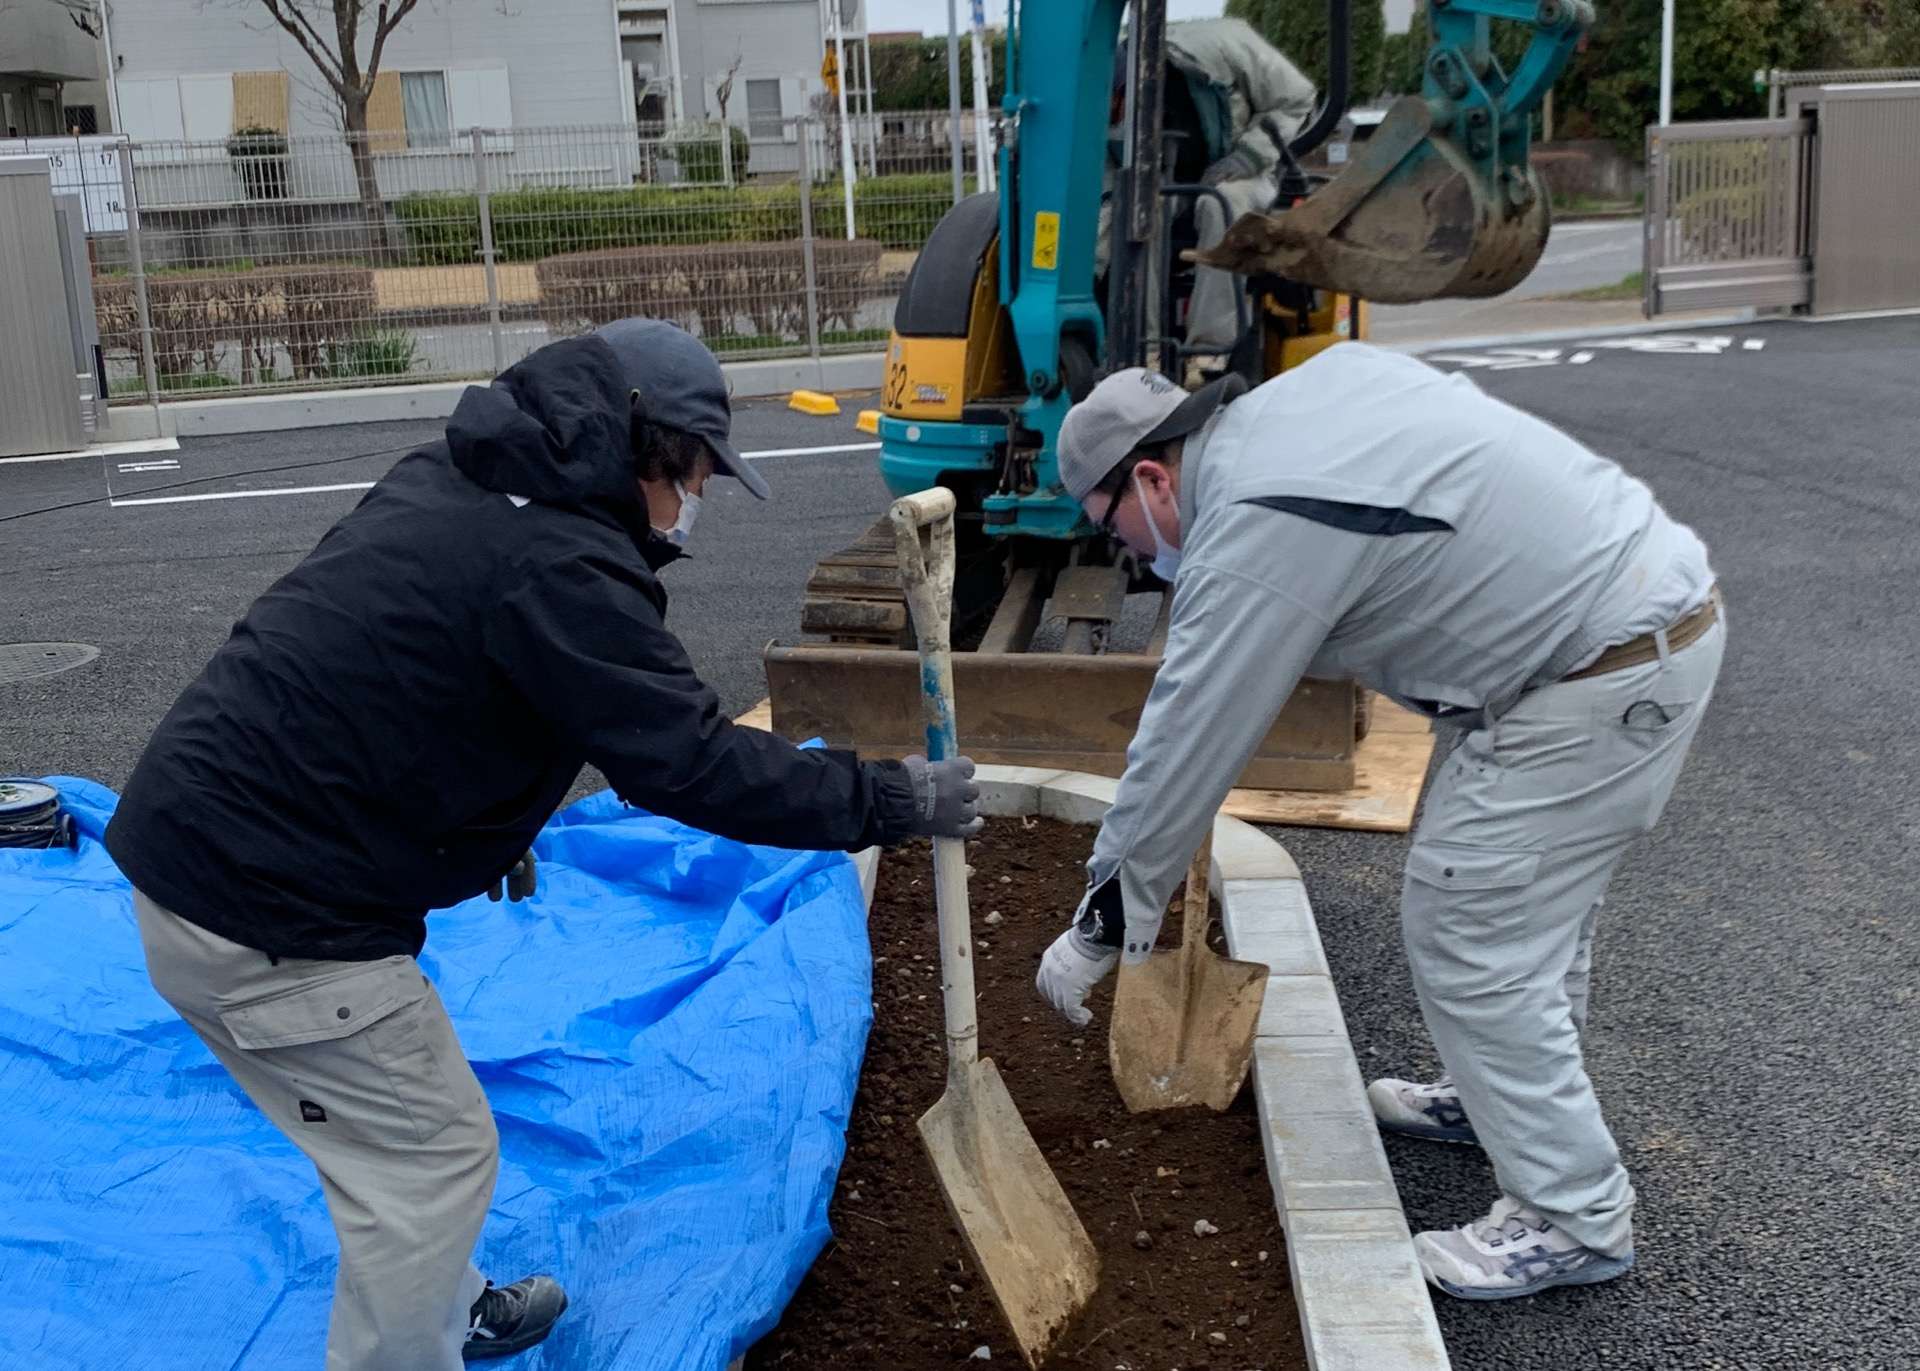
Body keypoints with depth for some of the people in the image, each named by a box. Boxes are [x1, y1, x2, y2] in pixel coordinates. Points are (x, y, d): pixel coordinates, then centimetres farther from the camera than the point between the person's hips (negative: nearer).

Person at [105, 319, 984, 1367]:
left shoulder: (449, 483, 8)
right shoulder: (557, 564, -21)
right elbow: (695, 764, -20)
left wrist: (488, 826, 26)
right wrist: (889, 800, -10)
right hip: (266, 916, -10)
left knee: (399, 1132, 24)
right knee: (433, 1157, 4)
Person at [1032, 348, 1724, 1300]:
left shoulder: (1255, 537, -18)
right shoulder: (1309, 383, 7)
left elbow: (1180, 755, -14)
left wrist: (1100, 927, -3)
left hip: (1600, 687, -10)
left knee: (1469, 937, -3)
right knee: (1529, 899, 23)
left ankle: (1574, 1218, 9)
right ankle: (1507, 1101, 42)